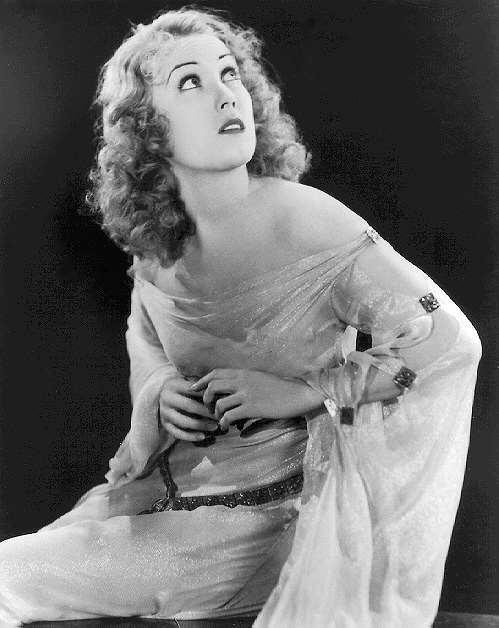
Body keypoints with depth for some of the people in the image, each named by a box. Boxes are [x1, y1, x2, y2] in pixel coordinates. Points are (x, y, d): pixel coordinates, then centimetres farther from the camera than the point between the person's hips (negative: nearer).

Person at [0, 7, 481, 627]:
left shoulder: (308, 224, -21)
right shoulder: (154, 240, -4)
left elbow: (453, 341, -18)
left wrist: (300, 392, -20)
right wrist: (161, 390, -5)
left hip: (268, 507, -5)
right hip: (174, 478, 5)